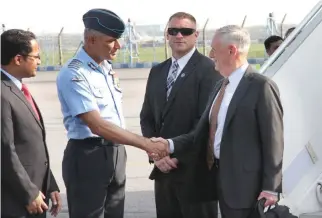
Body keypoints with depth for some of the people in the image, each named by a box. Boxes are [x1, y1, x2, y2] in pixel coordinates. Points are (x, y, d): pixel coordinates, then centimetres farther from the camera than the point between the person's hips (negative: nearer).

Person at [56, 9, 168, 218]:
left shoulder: (107, 67, 8)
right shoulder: (73, 74, -18)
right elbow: (97, 125, -24)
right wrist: (146, 144, -26)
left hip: (116, 152, 8)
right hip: (88, 157, -8)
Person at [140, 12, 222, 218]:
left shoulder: (208, 69, -9)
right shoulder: (157, 71, 14)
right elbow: (147, 117, 12)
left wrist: (179, 156, -13)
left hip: (195, 168, -6)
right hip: (163, 167, 6)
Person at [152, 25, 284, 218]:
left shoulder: (261, 86, -13)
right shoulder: (221, 86, 15)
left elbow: (273, 141, -14)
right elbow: (205, 131, 11)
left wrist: (270, 188, -14)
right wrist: (171, 144, -2)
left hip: (245, 183, -8)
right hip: (220, 177, 8)